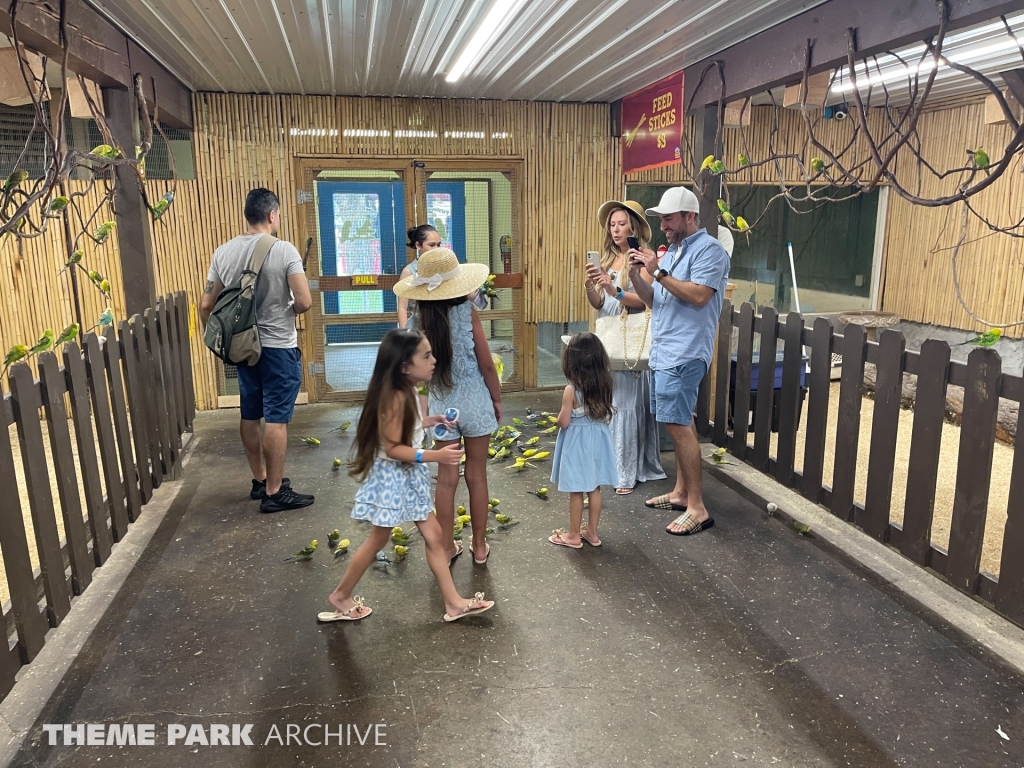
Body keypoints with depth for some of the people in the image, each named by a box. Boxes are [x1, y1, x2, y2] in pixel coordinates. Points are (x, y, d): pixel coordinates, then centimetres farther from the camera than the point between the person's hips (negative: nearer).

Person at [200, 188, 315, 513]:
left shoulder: (223, 252, 2)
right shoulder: (284, 250, -14)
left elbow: (206, 306, 5)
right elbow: (305, 302, -18)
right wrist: (287, 310, 3)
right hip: (278, 347, -6)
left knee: (250, 415, 15)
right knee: (276, 418, -1)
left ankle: (260, 480, 29)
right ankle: (274, 492, 5)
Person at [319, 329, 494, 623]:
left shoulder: (408, 393, 2)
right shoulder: (395, 397, -27)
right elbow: (392, 448, -27)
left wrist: (430, 421, 7)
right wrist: (436, 455, -32)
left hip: (409, 476, 9)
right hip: (393, 477, -9)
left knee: (433, 535, 12)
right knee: (378, 540, 8)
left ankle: (454, 603, 22)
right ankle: (340, 597, 29)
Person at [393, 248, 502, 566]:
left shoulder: (420, 318, -7)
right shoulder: (467, 312, -14)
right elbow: (486, 364, -9)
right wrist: (497, 398, 1)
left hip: (442, 405, 2)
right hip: (475, 402, -2)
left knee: (446, 478, 12)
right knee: (477, 476, 11)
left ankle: (447, 547, 23)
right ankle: (479, 546, 24)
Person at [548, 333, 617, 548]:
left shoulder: (571, 390, -20)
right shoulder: (604, 385, -3)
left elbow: (563, 422, -17)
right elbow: (606, 414, 7)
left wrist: (560, 415, 3)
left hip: (577, 443, -6)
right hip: (597, 440, 6)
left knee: (576, 492, 6)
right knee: (594, 489, 15)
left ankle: (573, 536, 18)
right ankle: (592, 532, 27)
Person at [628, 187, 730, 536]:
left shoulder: (709, 249, -9)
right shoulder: (672, 251, 18)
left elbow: (698, 296, -22)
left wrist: (658, 272, -19)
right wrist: (636, 277, 0)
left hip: (683, 354, -9)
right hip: (663, 351, 9)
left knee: (677, 425, -11)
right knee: (680, 423, 14)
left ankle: (697, 508, -5)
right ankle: (681, 492, 23)